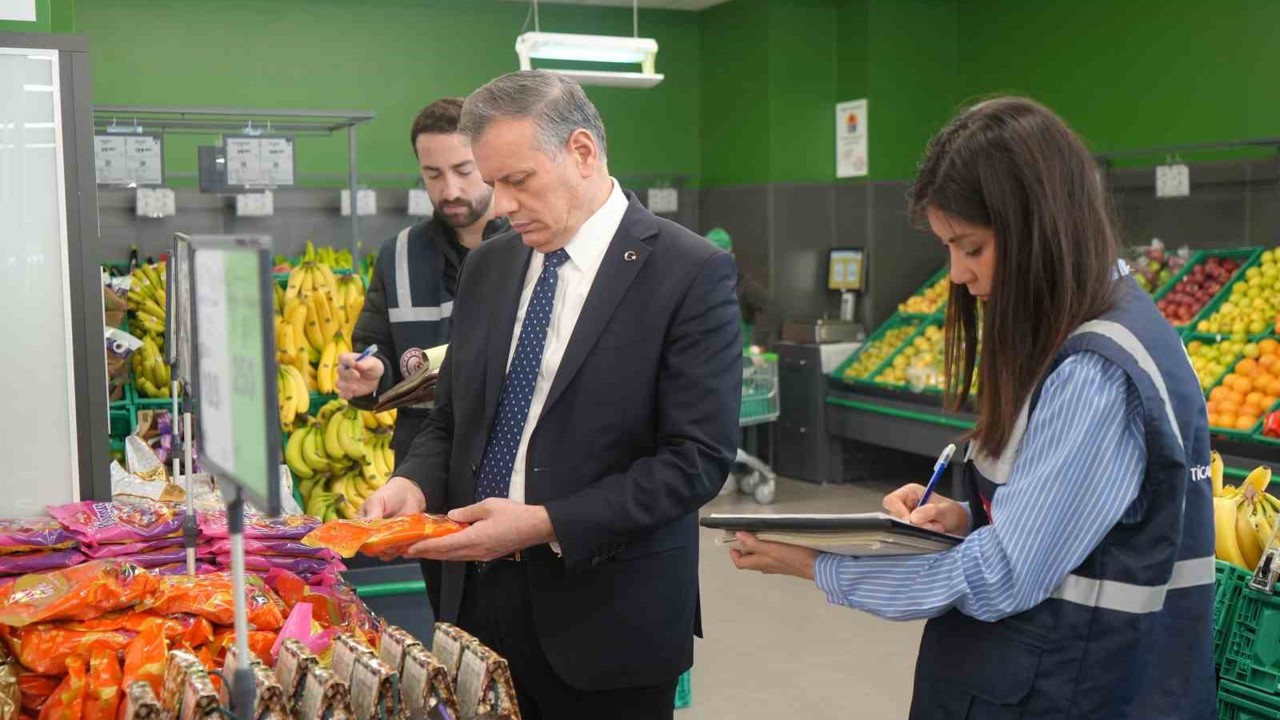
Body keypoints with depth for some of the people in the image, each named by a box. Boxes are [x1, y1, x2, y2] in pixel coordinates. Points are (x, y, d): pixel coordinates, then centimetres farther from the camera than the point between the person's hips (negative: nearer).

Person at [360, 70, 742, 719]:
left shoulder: (692, 273, -11)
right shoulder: (488, 266, 8)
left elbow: (698, 458, -16)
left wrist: (547, 524, -21)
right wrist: (413, 484, -6)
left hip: (605, 616, -5)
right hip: (480, 593, 5)